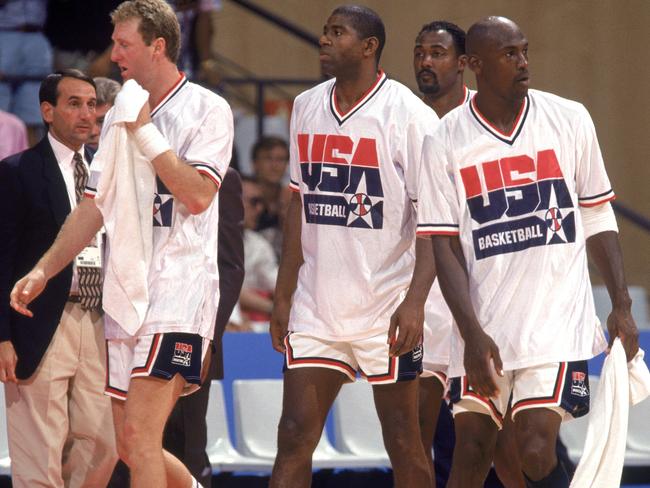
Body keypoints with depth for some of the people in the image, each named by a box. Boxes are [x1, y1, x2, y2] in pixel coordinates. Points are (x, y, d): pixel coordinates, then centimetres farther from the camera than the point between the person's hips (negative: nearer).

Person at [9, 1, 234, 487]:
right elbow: (94, 208, 20)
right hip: (124, 291, 7)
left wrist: (146, 132, -12)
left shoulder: (207, 109, -4)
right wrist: (42, 272, 13)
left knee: (139, 435, -17)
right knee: (129, 445, 6)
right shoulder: (120, 115, 16)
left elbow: (197, 195, -17)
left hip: (179, 285, -7)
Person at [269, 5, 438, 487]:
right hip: (316, 304, 5)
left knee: (403, 444, 3)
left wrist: (415, 302, -21)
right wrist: (283, 295, 13)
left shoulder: (409, 114, -9)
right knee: (294, 436, -3)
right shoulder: (307, 108, 10)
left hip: (387, 308, -5)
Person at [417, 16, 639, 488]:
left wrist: (621, 307, 4)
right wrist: (472, 333, -12)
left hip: (557, 323, -1)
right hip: (483, 328, 1)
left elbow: (598, 219, 10)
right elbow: (445, 247, -2)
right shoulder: (445, 143, -1)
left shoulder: (570, 120, 3)